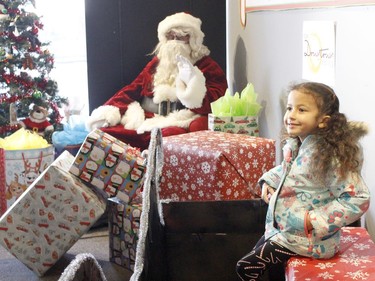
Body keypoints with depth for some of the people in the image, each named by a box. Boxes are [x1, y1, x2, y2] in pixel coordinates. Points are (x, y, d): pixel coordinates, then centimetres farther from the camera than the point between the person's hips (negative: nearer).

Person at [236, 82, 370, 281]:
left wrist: (317, 220, -28)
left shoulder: (329, 156, -26)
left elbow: (359, 199, -27)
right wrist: (269, 180, 5)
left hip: (305, 239, -8)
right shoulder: (294, 146, -1)